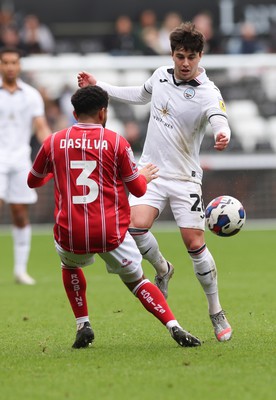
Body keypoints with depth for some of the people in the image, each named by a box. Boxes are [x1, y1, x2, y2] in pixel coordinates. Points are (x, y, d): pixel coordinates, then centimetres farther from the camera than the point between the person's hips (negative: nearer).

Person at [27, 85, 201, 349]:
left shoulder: (53, 142, 3)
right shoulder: (116, 141, -2)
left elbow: (33, 181, 20)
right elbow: (138, 189, 5)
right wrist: (145, 176, 29)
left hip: (70, 235, 1)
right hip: (112, 234, -1)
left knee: (70, 266, 34)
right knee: (136, 281, 17)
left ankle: (83, 325, 22)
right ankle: (174, 327, -1)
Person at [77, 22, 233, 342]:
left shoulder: (208, 94, -16)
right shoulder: (160, 76, 2)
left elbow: (220, 121, -36)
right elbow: (141, 95, 25)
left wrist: (222, 136, -60)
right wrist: (98, 86, 25)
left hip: (184, 177, -4)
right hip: (150, 169, 4)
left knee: (195, 244, -8)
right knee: (136, 225, -19)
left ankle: (216, 313, 10)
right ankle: (162, 270, 13)